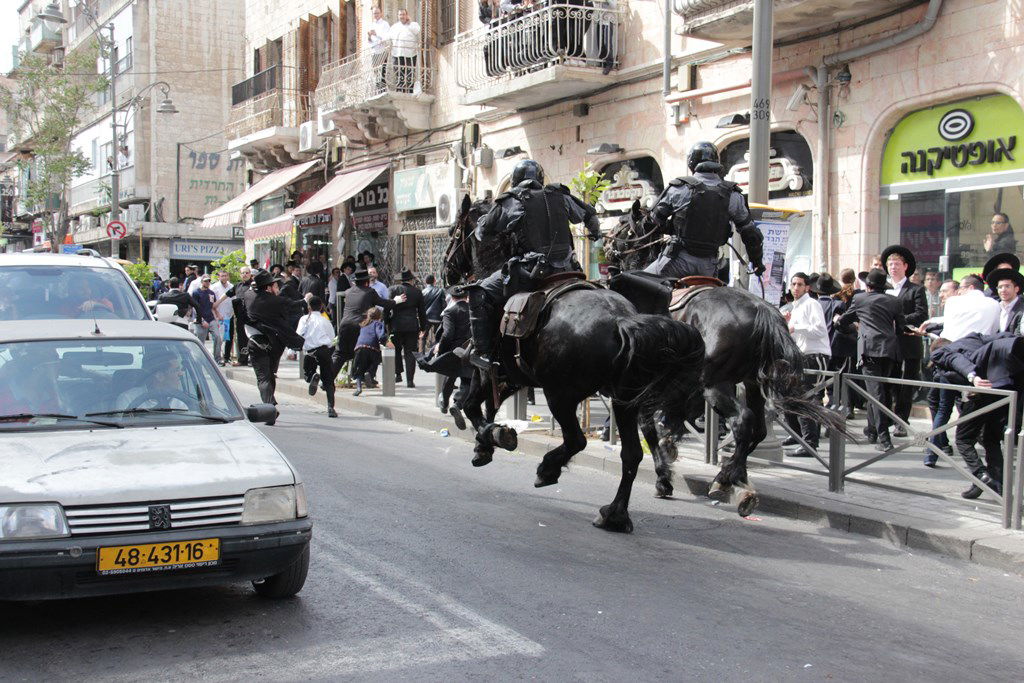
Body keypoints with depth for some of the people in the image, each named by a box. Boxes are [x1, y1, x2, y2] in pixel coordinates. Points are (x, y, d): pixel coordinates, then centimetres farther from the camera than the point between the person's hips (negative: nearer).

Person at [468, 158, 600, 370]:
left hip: (530, 272, -5)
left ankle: (483, 353, -1)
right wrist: (595, 233, 53)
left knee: (480, 294, 7)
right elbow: (589, 214, 30)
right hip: (565, 270, 5)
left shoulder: (511, 201, 0)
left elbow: (482, 234, 4)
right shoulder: (560, 196, 13)